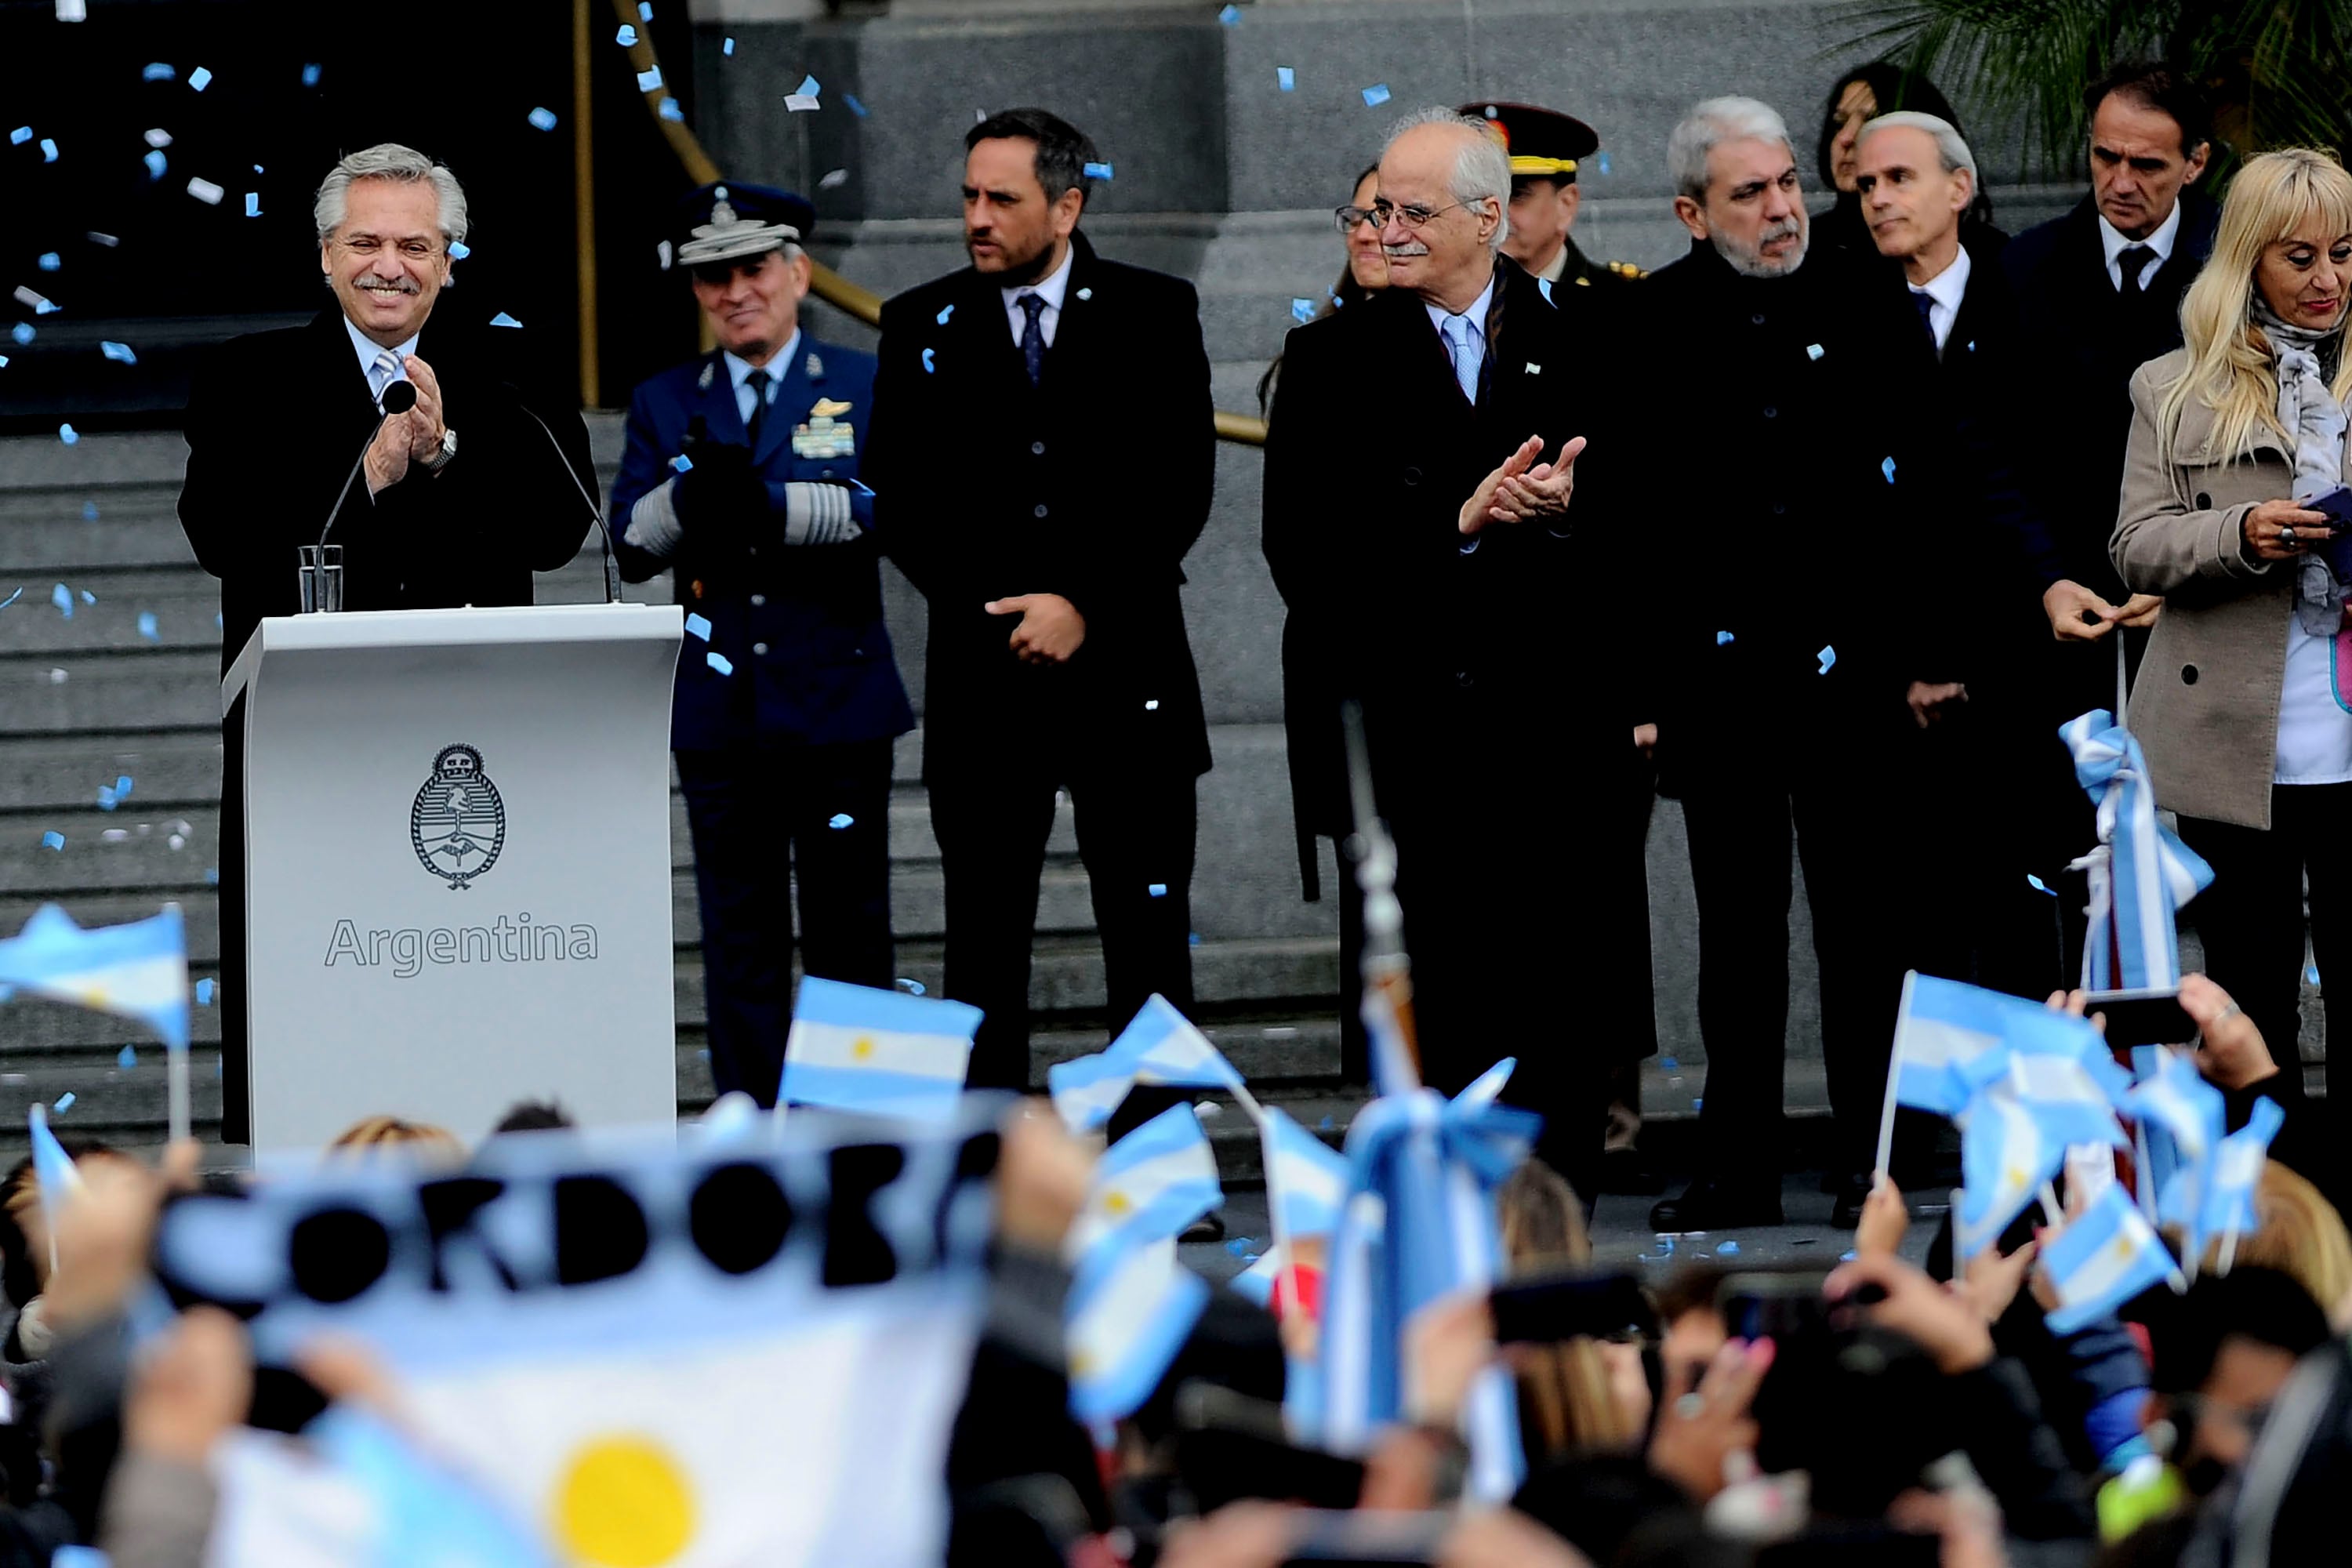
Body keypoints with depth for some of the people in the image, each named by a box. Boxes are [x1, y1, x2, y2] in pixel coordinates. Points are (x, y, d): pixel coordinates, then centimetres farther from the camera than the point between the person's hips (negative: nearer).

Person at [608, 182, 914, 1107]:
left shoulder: (863, 388, 5)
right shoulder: (664, 404, 11)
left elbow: (886, 505, -12)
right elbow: (633, 545, 1)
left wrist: (769, 503, -25)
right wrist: (687, 494, -20)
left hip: (837, 702, -2)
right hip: (721, 709, 2)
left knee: (849, 927, 2)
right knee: (739, 933, 3)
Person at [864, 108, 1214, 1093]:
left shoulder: (1154, 315, 4)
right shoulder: (924, 327, 8)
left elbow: (1182, 485, -2)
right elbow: (898, 501, 5)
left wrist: (1086, 605, -11)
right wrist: (989, 608, -7)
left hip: (1125, 662, -1)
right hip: (981, 673, 1)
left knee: (1147, 934, -1)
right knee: (984, 937, 0)